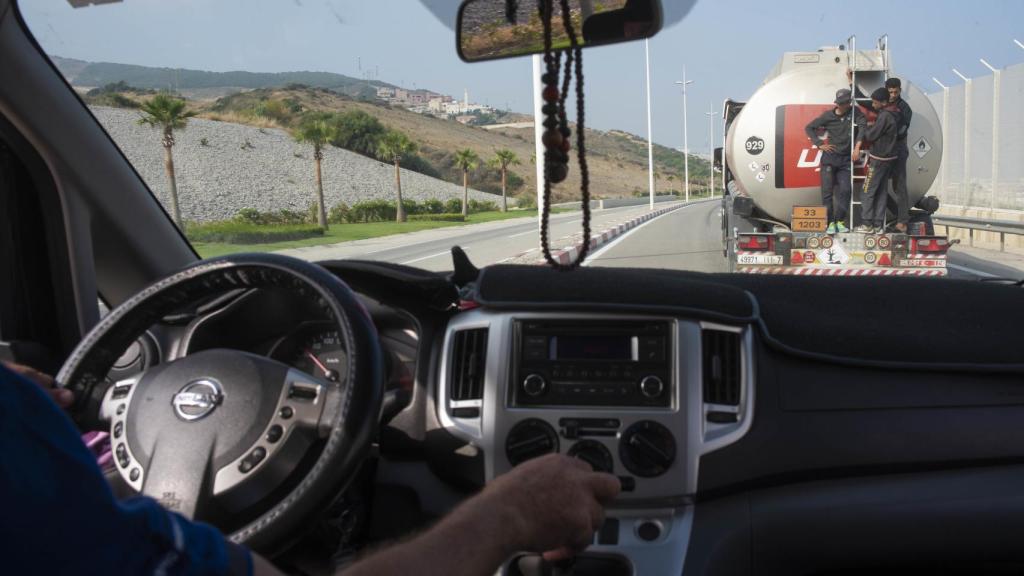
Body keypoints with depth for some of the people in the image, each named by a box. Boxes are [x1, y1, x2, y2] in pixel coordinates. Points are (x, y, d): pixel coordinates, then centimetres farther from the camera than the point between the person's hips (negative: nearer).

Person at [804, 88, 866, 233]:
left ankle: (840, 221, 9)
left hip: (846, 159, 1)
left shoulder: (855, 113, -1)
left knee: (845, 190, -3)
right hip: (829, 157, -1)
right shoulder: (828, 115, -2)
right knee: (827, 191, -3)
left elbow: (862, 126, -14)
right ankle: (830, 223, 3)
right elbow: (809, 128, 4)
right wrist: (819, 144, -4)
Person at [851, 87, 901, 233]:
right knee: (881, 192, 10)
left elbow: (871, 135, -14)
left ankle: (866, 224, -1)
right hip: (888, 158, 9)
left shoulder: (884, 116, -18)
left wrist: (868, 128, 6)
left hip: (879, 159, -9)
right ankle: (878, 224, 12)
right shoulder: (891, 115, 12)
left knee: (868, 191, -3)